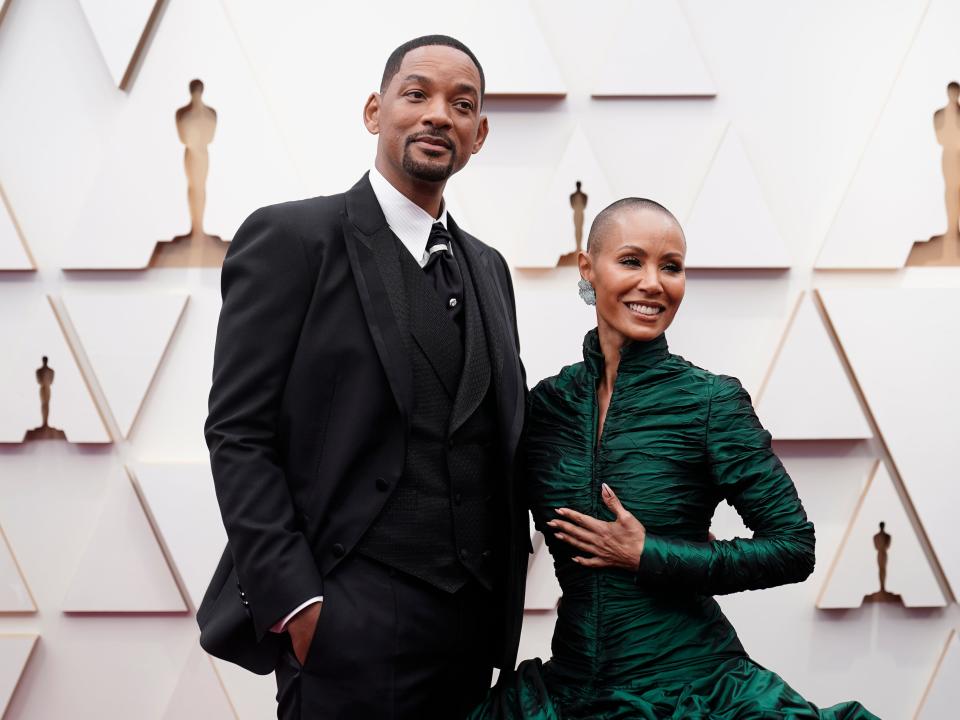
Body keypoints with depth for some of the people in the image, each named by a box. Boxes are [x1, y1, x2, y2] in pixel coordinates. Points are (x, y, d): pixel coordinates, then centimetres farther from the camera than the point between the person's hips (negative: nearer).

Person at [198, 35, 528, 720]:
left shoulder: (488, 268, 14)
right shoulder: (291, 237, -5)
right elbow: (238, 434, -9)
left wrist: (505, 600, 6)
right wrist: (295, 602, -15)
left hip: (474, 619, 6)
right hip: (351, 621, -6)